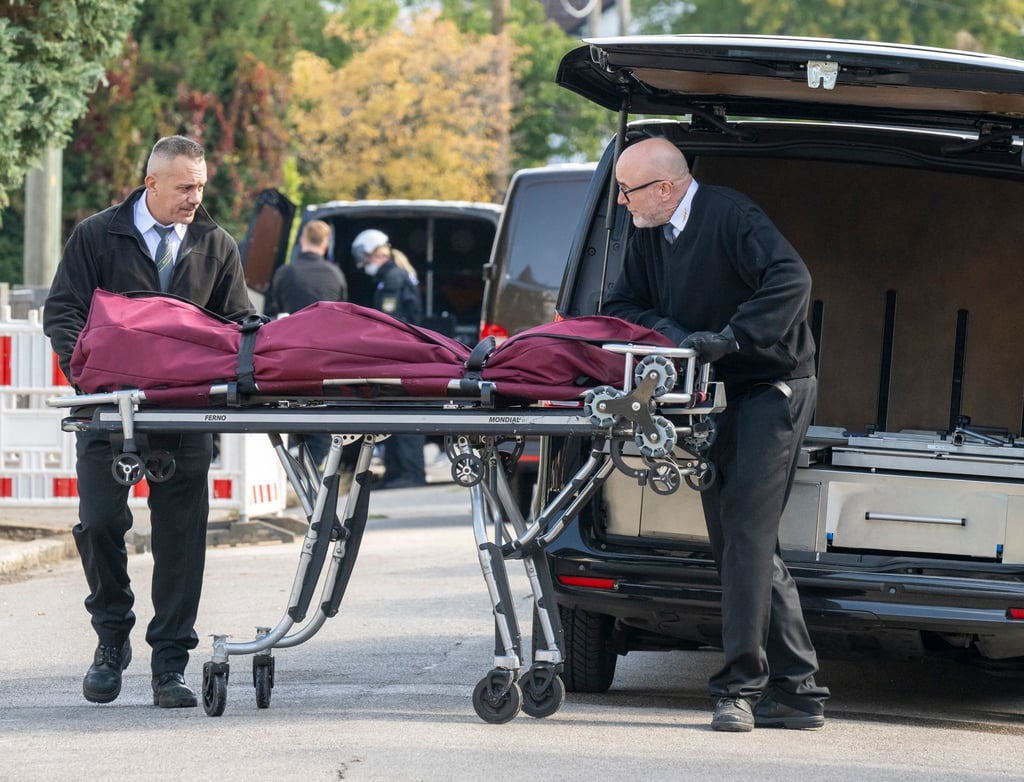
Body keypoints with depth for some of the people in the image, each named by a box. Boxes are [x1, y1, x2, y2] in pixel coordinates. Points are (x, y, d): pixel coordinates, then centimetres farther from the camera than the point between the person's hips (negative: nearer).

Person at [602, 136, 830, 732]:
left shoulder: (730, 216, -16)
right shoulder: (649, 237, 10)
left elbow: (791, 280, -27)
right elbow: (622, 307, 10)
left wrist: (728, 337, -33)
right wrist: (673, 333, -10)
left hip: (773, 387, -9)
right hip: (714, 396, 9)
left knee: (746, 531, -15)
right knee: (740, 543, 8)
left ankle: (741, 685, -15)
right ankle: (797, 690, 11)